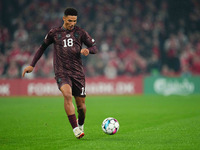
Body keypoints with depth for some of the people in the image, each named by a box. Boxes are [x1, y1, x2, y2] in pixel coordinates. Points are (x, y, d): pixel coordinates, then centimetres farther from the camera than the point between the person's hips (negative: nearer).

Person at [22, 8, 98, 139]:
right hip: (61, 72, -2)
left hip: (78, 72, 2)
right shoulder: (54, 33, 7)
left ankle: (81, 124, 38)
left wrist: (88, 50, -14)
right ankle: (75, 129, -28)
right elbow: (43, 47, 20)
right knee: (68, 95, -29)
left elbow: (95, 48, 10)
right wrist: (32, 65, 19)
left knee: (81, 104, 4)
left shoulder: (80, 32, 7)